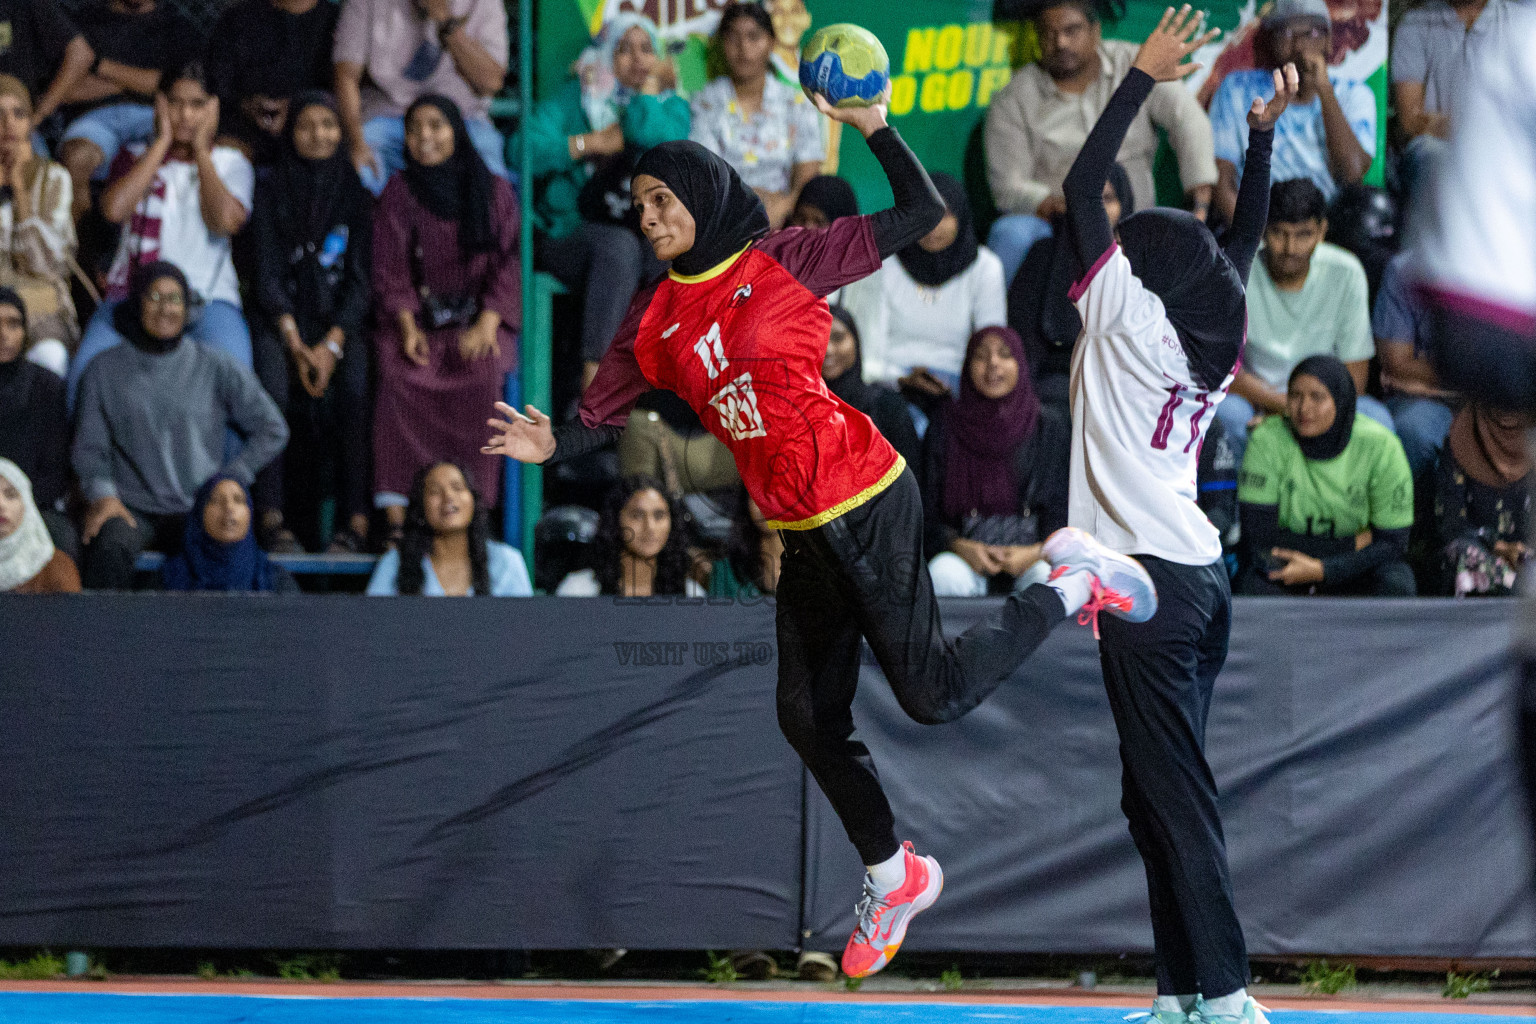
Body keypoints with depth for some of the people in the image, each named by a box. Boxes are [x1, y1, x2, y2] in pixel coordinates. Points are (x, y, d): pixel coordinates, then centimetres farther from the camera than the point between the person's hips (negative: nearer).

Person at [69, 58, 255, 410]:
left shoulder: (231, 163, 14)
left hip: (209, 298, -1)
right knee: (86, 372, -29)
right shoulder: (136, 157, 16)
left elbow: (225, 220, -7)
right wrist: (162, 143, 1)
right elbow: (114, 208, -6)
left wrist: (201, 150, 1)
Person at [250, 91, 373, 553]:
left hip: (342, 319, 0)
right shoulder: (273, 192, 8)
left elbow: (361, 277, 1)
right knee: (274, 386, -31)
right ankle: (272, 516, -31)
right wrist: (296, 345, -12)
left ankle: (355, 517, -30)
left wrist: (331, 345, -13)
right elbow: (268, 274, 2)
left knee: (354, 389, -31)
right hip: (284, 318, 0)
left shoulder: (357, 193, 8)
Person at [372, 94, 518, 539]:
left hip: (480, 319, 0)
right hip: (419, 317, 0)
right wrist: (407, 326, -12)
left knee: (483, 378, -33)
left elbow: (509, 265, 3)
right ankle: (396, 513, -34)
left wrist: (486, 325, -12)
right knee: (399, 378, -32)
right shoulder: (399, 194, 10)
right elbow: (390, 270, 6)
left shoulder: (493, 191, 8)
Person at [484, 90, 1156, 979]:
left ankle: (1072, 591, 11)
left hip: (867, 505, -6)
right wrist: (551, 445, -17)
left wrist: (873, 127, -18)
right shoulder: (655, 322, 6)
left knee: (933, 692, -11)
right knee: (810, 719, 10)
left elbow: (923, 214, -8)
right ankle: (893, 877, 30)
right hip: (803, 534, 7)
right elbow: (604, 415, 3)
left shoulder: (786, 263, -8)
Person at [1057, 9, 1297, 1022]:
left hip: (1149, 582, -8)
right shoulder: (1214, 341, 13)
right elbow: (1244, 236, 29)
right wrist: (1263, 136, 29)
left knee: (1178, 793, -11)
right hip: (1199, 577, 8)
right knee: (1158, 796, 11)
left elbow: (1083, 189, -4)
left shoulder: (1130, 317, -5)